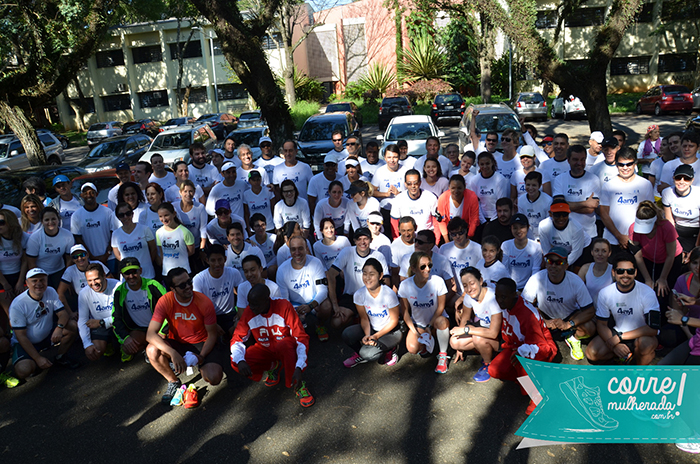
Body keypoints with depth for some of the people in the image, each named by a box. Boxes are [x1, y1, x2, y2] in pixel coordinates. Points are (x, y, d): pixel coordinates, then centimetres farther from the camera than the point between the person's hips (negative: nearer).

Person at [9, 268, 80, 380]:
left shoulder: (50, 292, -6)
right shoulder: (17, 305, -21)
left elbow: (63, 314, -9)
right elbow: (21, 336, -19)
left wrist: (60, 327, -35)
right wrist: (38, 358, -23)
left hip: (48, 335, 5)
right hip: (26, 343, -5)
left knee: (72, 326, -20)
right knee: (23, 371, -32)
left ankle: (60, 358, 2)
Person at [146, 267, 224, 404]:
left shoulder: (205, 303, -18)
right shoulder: (165, 301, -18)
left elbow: (212, 334, -8)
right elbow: (150, 334, -25)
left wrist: (202, 356, -24)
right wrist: (172, 353, -38)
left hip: (201, 343, -1)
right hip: (176, 343, 1)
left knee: (214, 378, -26)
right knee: (152, 350, -30)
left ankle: (201, 367, 15)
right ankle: (173, 381, -1)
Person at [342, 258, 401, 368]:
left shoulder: (389, 294, -22)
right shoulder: (359, 295, -12)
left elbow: (394, 320, -12)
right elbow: (364, 319, -2)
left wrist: (376, 336, -20)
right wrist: (367, 335, -22)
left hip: (391, 331, -4)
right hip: (372, 329, 4)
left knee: (367, 353, -27)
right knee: (347, 335, -22)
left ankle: (389, 351, 3)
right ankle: (360, 354, 6)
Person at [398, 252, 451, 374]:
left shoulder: (437, 281, -19)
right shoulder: (405, 285, -15)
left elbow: (440, 307, -10)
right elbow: (405, 311, -4)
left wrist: (429, 327, -15)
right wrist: (414, 331, -12)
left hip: (436, 319, -1)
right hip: (417, 323, 1)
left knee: (441, 321, -38)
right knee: (412, 349, -25)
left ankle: (442, 356, -14)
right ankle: (426, 343, 13)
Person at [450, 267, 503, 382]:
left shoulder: (493, 298, -31)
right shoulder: (469, 296, -11)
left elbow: (493, 333, -34)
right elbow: (465, 318, 5)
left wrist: (465, 329, -29)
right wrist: (460, 347, 9)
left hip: (500, 337, -6)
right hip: (483, 329, 6)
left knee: (478, 338, -35)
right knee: (454, 342, -14)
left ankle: (489, 363, -4)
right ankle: (487, 352, 7)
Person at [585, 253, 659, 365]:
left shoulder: (647, 293, -20)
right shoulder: (605, 293, -10)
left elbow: (652, 328, -24)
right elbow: (601, 324, -4)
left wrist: (619, 337, -25)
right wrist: (614, 344, -23)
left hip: (641, 335, -3)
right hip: (617, 334, 3)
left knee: (646, 343, -37)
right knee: (592, 353, -20)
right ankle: (630, 354, 5)